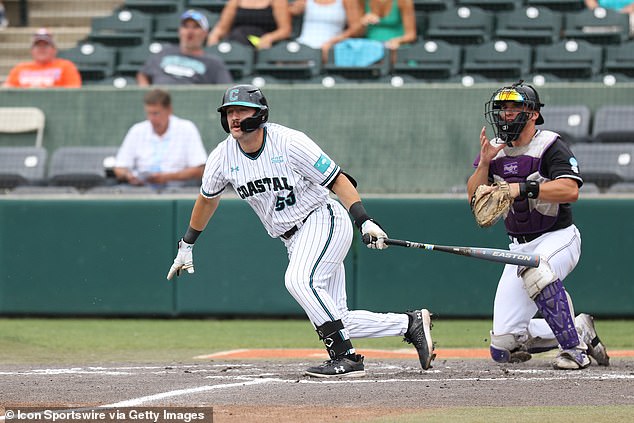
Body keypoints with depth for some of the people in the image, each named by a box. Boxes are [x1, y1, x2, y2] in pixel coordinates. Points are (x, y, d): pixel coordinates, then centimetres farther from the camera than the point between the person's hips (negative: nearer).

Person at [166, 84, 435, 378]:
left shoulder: (288, 143, -16)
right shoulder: (223, 157, 0)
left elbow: (337, 180, -14)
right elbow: (208, 199, 19)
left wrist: (365, 222, -25)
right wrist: (186, 245, 24)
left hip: (324, 220, -6)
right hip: (294, 240, 6)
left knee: (299, 279, -31)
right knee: (334, 318, -2)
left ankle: (346, 358, -27)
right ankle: (411, 323, 12)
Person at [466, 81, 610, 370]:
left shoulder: (550, 145, -10)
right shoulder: (496, 151, 8)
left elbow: (570, 191, -24)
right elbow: (474, 197, 3)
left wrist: (522, 188, -30)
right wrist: (484, 162, -12)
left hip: (558, 238, -6)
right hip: (520, 246, 6)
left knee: (535, 269, -43)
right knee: (504, 346, -5)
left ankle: (574, 347, -29)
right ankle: (581, 331, 14)